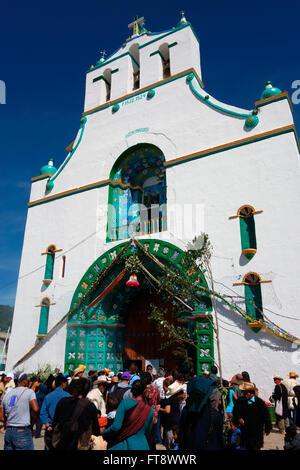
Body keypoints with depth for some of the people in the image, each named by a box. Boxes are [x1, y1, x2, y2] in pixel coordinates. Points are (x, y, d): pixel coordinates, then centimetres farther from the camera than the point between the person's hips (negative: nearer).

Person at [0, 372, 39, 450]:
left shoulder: (7, 394, 10)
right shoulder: (29, 392, -8)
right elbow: (35, 409, -19)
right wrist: (31, 422, -3)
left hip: (8, 432, 6)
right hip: (22, 432, -6)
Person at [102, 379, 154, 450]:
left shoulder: (125, 402, -11)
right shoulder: (150, 410, 0)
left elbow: (116, 427, -16)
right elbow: (148, 432, 11)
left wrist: (103, 434, 0)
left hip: (123, 446, -3)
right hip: (142, 445, 3)